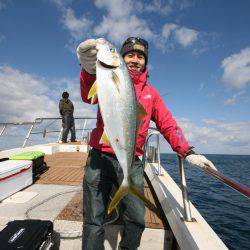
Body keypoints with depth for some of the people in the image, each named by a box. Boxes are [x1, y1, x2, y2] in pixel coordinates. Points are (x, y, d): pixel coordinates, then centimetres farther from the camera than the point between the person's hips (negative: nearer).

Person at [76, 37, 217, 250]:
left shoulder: (150, 92, 14)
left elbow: (167, 124, 11)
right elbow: (89, 96, -16)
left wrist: (188, 153, 2)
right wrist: (89, 68, -36)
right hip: (101, 158, -2)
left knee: (137, 219, 11)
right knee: (94, 221, 5)